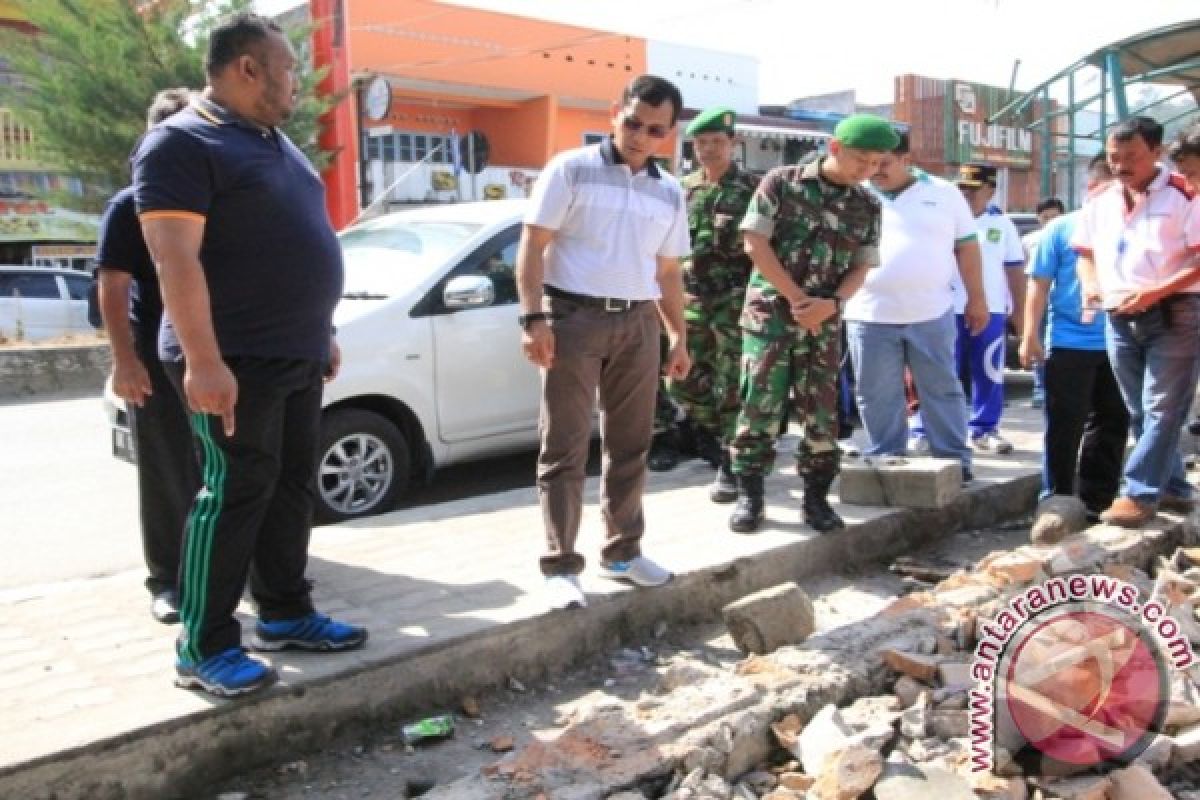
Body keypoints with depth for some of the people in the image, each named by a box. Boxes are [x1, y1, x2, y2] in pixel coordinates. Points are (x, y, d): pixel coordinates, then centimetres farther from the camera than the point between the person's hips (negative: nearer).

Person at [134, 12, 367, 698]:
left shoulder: (276, 142, 18)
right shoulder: (183, 143, -10)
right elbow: (175, 257, -19)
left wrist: (323, 332, 21)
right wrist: (203, 359, -25)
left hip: (296, 356, 9)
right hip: (235, 360, -9)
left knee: (292, 487, 12)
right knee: (234, 493, -5)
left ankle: (285, 613, 25)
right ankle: (204, 648, 5)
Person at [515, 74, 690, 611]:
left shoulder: (670, 194, 14)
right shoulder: (571, 169, -1)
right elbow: (532, 245, -5)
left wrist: (679, 337, 15)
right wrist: (533, 318, -15)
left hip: (638, 325, 5)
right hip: (574, 318, -5)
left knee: (630, 446, 12)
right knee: (565, 450, -3)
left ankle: (622, 552, 26)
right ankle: (561, 567, 3)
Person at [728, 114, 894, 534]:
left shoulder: (868, 205, 6)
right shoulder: (781, 182, -4)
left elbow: (861, 266, 8)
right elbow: (755, 244, -8)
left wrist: (832, 303, -11)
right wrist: (796, 298, -11)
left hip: (824, 321, 3)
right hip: (770, 313, -3)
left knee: (821, 411, 4)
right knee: (760, 406, -2)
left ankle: (816, 497, 16)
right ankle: (749, 494, 9)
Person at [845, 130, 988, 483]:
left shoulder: (943, 192, 5)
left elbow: (967, 247, 9)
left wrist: (977, 299, 7)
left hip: (932, 314, 0)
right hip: (870, 316, 0)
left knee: (942, 390, 7)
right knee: (877, 397, 6)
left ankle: (954, 459, 16)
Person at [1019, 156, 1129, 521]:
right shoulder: (1062, 228, -2)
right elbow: (1039, 285, -3)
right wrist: (1030, 336, -8)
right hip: (1069, 344, -4)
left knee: (1113, 422, 11)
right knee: (1066, 426, 2)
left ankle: (1097, 500, 23)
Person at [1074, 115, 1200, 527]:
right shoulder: (1100, 202, 10)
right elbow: (1085, 251, 21)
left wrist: (1156, 292, -22)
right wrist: (1089, 283, 1)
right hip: (1119, 321, 6)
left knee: (1162, 410, -5)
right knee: (1139, 412, 12)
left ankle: (1139, 495, -3)